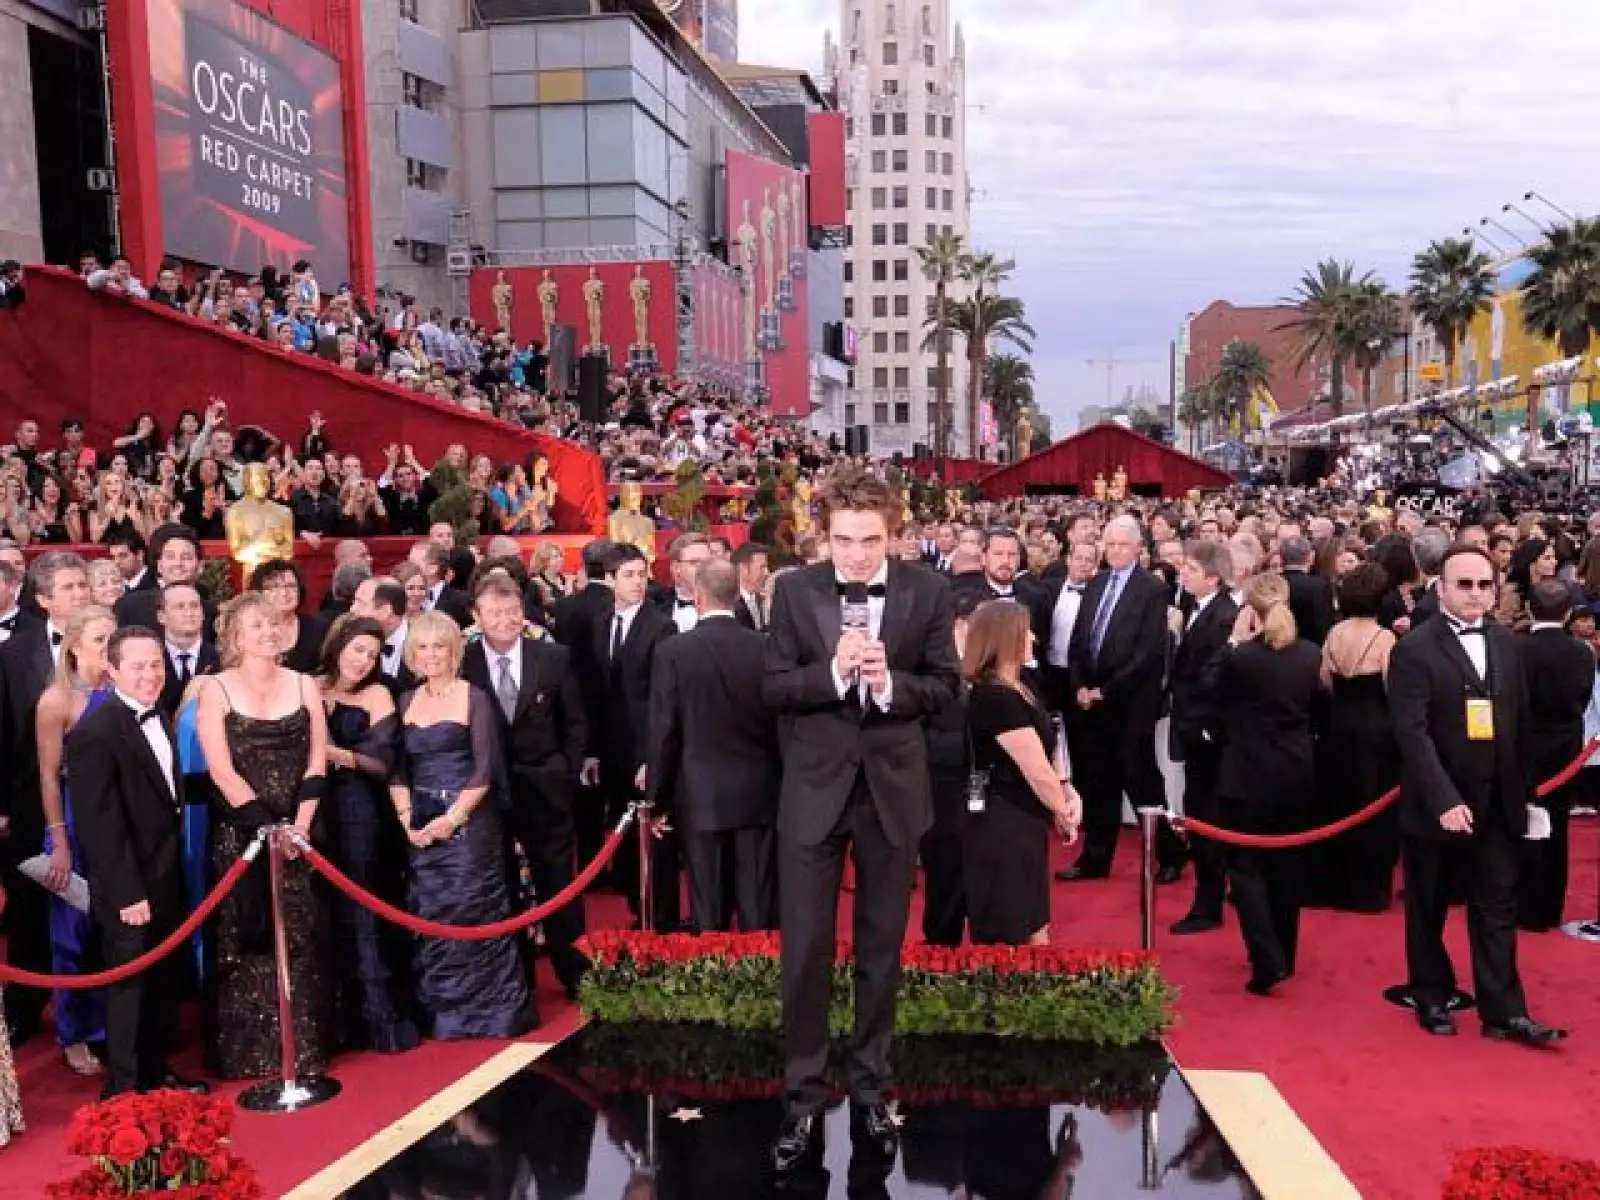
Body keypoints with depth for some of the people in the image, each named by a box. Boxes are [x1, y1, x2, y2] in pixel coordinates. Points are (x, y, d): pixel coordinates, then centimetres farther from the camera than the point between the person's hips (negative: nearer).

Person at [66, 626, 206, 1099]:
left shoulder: (157, 718, 7)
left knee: (163, 984, 19)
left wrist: (171, 878, 8)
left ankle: (156, 1071, 35)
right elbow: (100, 825, -22)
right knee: (128, 987, 7)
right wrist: (127, 894, -21)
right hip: (130, 890, -8)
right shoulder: (94, 733, -21)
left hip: (165, 881, 8)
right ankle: (124, 1090, 22)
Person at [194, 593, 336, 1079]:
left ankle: (306, 1047, 18)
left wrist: (299, 822, -11)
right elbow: (222, 772, -10)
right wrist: (268, 827, -15)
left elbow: (317, 762, 2)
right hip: (240, 833, -2)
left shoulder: (303, 685, 6)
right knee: (247, 943, 3)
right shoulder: (216, 689, -3)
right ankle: (249, 1052, 15)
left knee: (302, 943, 6)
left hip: (297, 829, 3)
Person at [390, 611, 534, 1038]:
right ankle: (443, 1015, 16)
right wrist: (406, 816, -6)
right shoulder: (406, 702, 10)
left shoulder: (473, 698, -3)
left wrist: (453, 817, -15)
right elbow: (398, 769, 9)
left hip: (469, 820, -4)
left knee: (473, 911, -2)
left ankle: (491, 1011, 10)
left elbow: (484, 769, -7)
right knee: (431, 917, 6)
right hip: (421, 826, 4)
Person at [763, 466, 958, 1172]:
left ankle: (870, 1091, 29)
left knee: (881, 949, 13)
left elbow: (944, 686, -1)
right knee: (804, 950, 3)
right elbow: (774, 688, -6)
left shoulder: (927, 591, -4)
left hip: (892, 787, 1)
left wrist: (890, 684, -21)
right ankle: (803, 1098, 18)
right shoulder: (795, 590, -5)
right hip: (814, 787, 0)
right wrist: (834, 671, -24)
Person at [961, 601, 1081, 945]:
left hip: (1019, 821, 10)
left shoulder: (1010, 691, 11)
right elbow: (1036, 772, -19)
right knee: (1024, 937, -1)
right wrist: (1063, 812, -3)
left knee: (1033, 929, 17)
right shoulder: (996, 697, -21)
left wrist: (1069, 793, -4)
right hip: (1004, 825, -10)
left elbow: (1042, 757, 12)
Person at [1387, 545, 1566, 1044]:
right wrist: (1444, 800, -25)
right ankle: (1432, 999, 27)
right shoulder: (1414, 649, -11)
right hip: (1436, 806, -4)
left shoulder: (1507, 644, 7)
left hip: (1496, 805, 4)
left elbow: (1521, 724, 10)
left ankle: (1503, 1012, 15)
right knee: (1428, 909, 11)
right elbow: (1411, 732, -19)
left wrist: (1525, 791, 8)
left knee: (1497, 907, 7)